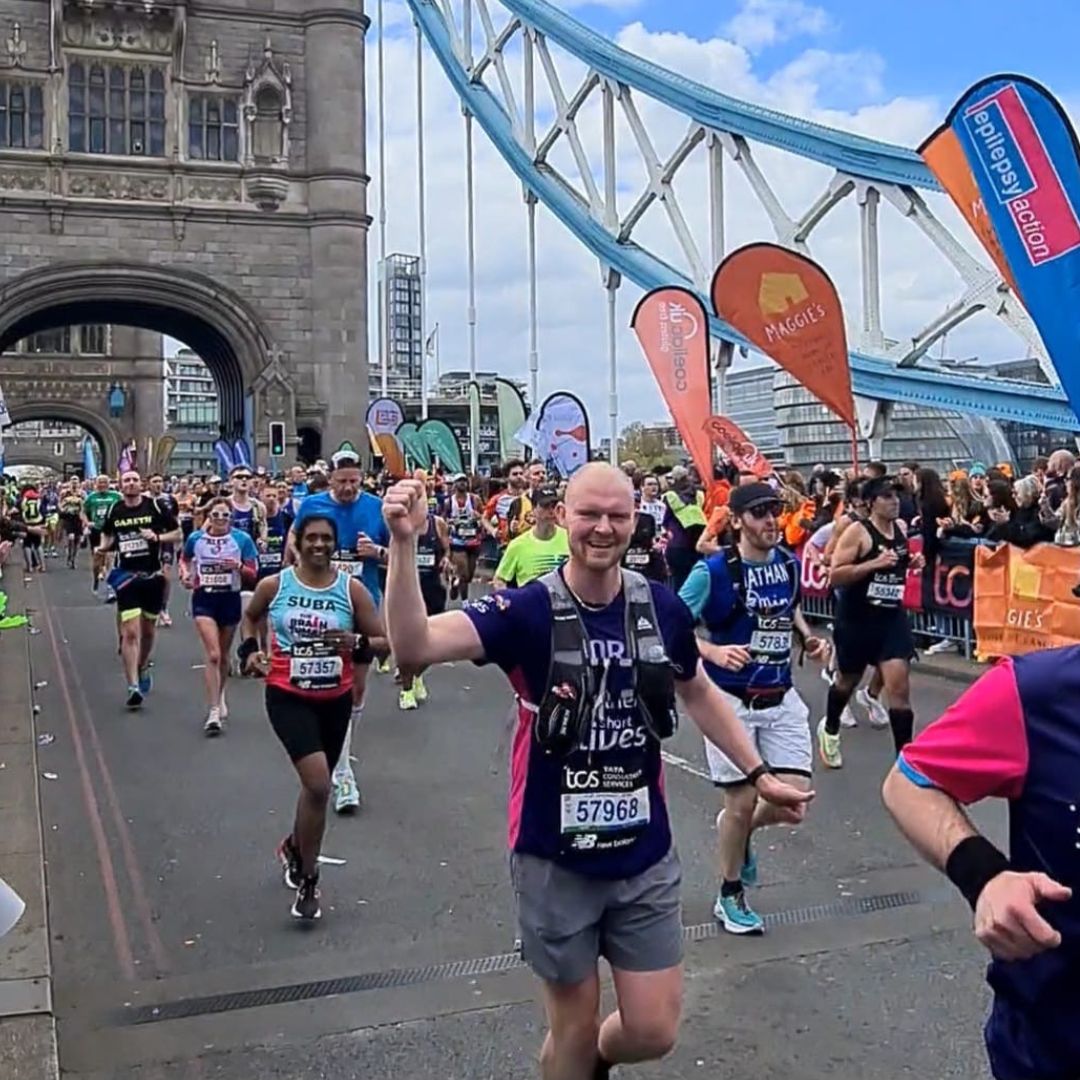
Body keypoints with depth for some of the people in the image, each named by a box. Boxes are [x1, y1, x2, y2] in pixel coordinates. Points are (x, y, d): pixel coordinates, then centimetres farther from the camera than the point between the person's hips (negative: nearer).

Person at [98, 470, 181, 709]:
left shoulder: (155, 506, -5)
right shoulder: (114, 510, 2)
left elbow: (177, 533, 0)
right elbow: (107, 534, 20)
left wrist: (157, 537, -17)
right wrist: (103, 547, -1)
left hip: (152, 575, 0)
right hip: (126, 575, 0)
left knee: (148, 630, 16)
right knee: (130, 632, -11)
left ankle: (143, 669, 41)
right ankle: (134, 687, -12)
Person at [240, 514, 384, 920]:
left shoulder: (352, 588, -6)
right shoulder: (274, 585, -5)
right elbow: (250, 616, 17)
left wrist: (357, 643, -21)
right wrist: (250, 649, 1)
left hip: (335, 699, 3)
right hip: (288, 696, -3)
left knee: (316, 785, 18)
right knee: (318, 783, -18)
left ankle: (294, 847, 50)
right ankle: (309, 879, 1)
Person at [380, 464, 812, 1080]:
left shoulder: (662, 608, -4)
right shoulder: (527, 611, -14)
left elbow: (700, 694, 15)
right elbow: (414, 645, -28)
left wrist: (759, 775, 16)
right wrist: (405, 544, -41)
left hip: (645, 857, 3)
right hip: (556, 862, -3)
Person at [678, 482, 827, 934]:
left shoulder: (790, 563, 3)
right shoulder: (712, 571, -15)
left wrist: (808, 637, 6)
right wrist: (713, 651, -28)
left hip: (782, 697, 5)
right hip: (731, 700, -5)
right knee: (741, 801, 2)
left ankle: (739, 830, 33)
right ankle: (730, 896, 26)